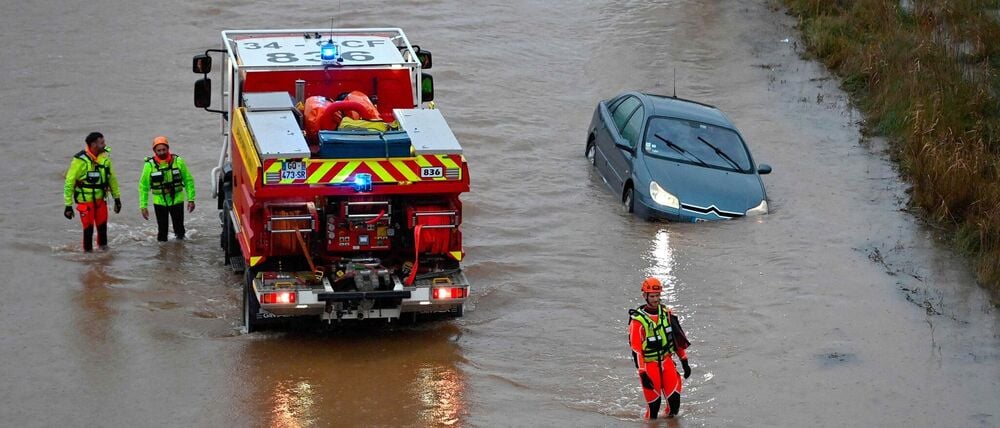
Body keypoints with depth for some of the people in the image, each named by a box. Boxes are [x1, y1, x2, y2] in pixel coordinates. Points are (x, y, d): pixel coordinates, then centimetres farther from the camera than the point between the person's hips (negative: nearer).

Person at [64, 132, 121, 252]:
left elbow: (112, 178, 12)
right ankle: (88, 251, 13)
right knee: (88, 228, -2)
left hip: (100, 199, 5)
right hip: (85, 200, -5)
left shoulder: (105, 157, -1)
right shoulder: (80, 160, -18)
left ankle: (103, 247, 28)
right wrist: (68, 206, -14)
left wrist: (117, 198, 15)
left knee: (102, 226, 10)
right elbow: (69, 183, -14)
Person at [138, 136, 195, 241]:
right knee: (162, 230, 5)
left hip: (177, 200, 1)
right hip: (159, 202, -1)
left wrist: (191, 199, -3)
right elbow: (143, 186, -1)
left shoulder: (178, 161, -7)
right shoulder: (150, 165, -8)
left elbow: (188, 180, 1)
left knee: (179, 229, 11)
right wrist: (143, 206, -4)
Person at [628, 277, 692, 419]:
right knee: (654, 404, -5)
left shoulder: (667, 314, 3)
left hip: (667, 362, 4)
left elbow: (678, 338, 13)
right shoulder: (638, 320, -14)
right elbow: (635, 349, -16)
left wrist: (685, 362, 13)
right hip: (649, 365, -4)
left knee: (674, 400, -6)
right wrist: (643, 374, -21)